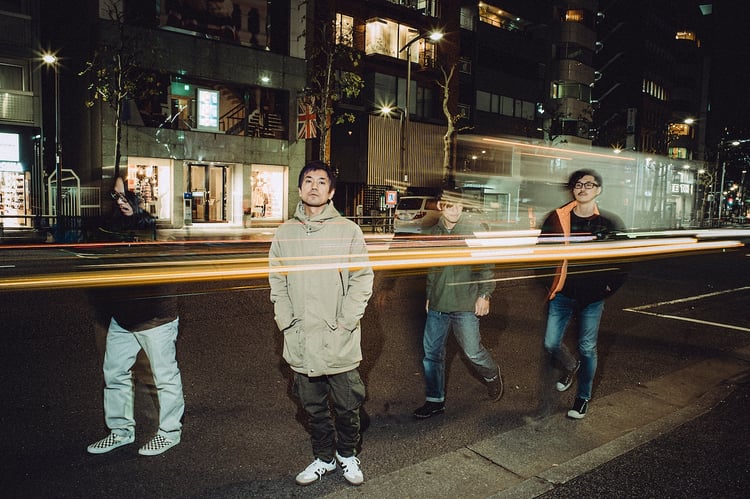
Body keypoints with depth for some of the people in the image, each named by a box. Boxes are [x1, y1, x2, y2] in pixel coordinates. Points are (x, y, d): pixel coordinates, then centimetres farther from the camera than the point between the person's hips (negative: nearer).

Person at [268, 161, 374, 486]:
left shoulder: (348, 230, -4)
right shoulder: (284, 233, 6)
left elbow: (362, 278, -4)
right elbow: (277, 280, 10)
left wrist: (345, 322, -11)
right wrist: (285, 320, -1)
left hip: (340, 343, -2)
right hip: (300, 342, 3)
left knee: (346, 406, 10)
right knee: (314, 407, 15)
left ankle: (347, 454, 35)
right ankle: (324, 458, 36)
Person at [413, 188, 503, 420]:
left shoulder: (474, 231, -5)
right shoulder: (434, 232, 8)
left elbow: (486, 265, -2)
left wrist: (484, 294, -9)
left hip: (465, 305, -4)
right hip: (437, 305, 4)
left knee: (472, 350, 1)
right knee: (432, 352, 6)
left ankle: (492, 376, 35)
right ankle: (435, 400, 22)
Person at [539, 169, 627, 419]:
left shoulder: (610, 222, -4)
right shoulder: (558, 218, -3)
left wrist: (610, 286, -3)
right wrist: (548, 283, 2)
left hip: (592, 297, -1)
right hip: (563, 293, 2)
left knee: (587, 348, 7)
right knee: (551, 344, 3)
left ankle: (583, 397, 28)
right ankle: (571, 366, 37)